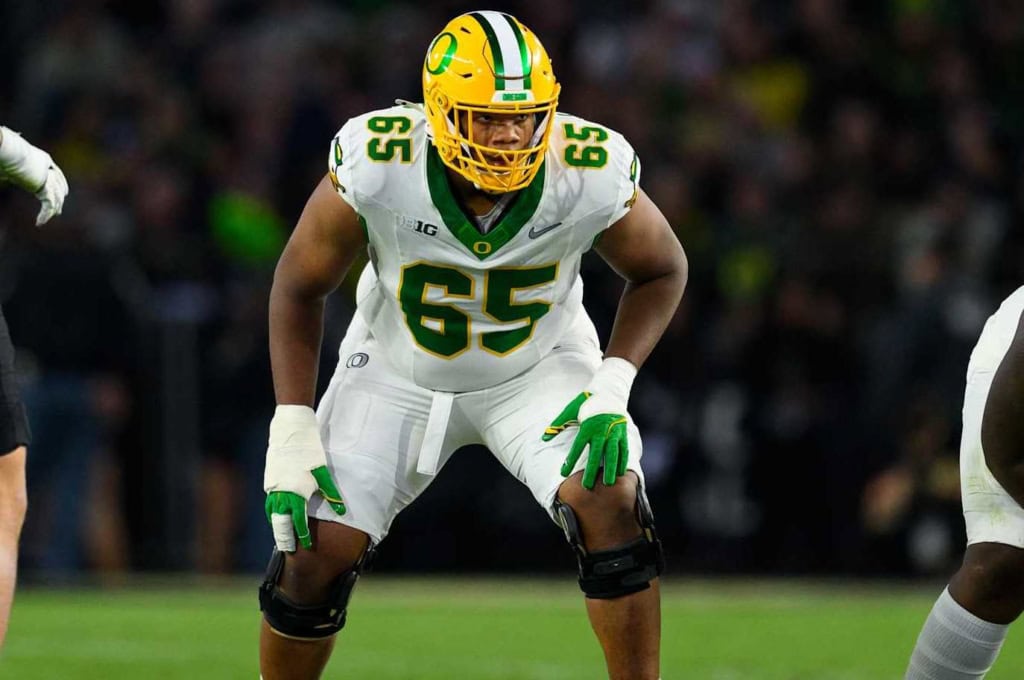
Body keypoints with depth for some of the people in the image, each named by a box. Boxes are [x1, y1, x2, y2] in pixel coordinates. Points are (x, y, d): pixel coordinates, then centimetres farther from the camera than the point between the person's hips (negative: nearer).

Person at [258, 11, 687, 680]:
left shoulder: (591, 173, -28)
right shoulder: (376, 166, -30)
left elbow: (661, 270, -6)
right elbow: (300, 287, -13)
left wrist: (614, 383, -20)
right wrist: (292, 429, -18)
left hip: (539, 367, 0)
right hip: (399, 368, 0)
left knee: (611, 504, -24)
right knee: (318, 549, -8)